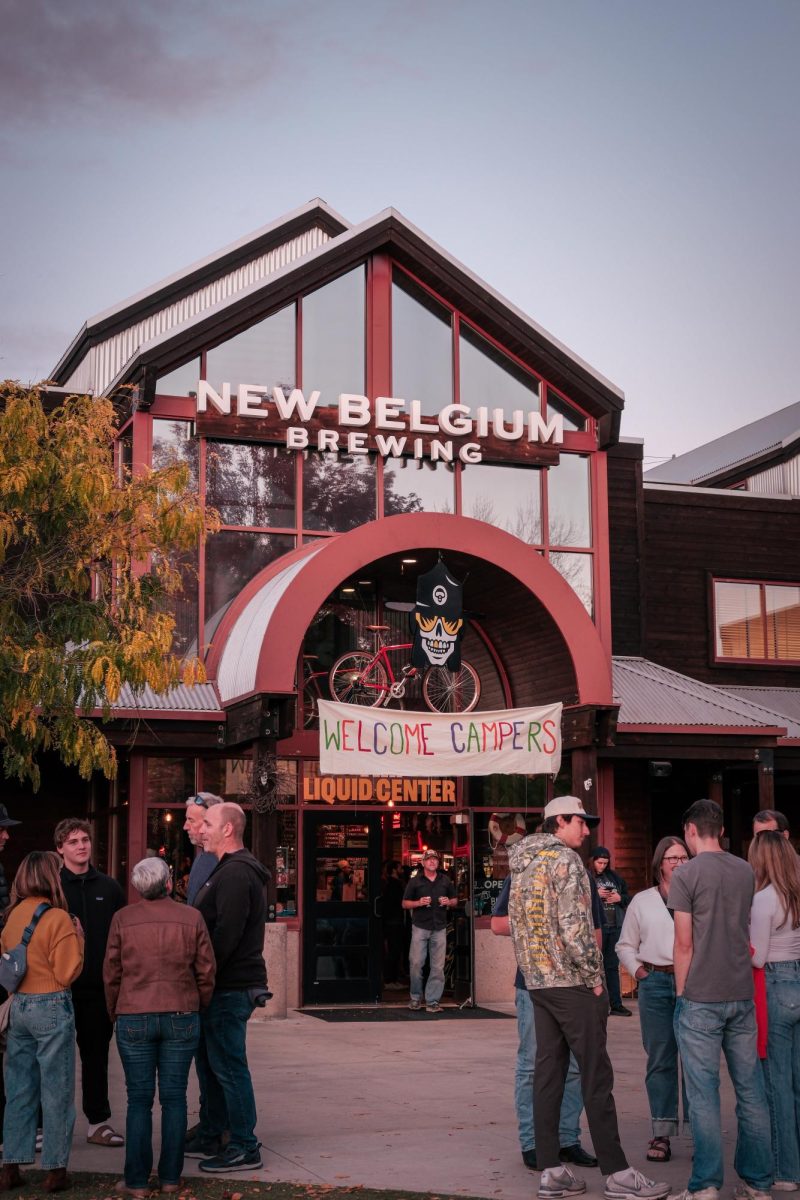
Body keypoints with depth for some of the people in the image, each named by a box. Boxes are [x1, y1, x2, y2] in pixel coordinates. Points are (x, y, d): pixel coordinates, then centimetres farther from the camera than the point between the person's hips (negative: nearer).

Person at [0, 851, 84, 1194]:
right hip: (52, 1008, -6)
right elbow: (68, 973, -15)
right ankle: (55, 1169, 10)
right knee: (56, 1091, 4)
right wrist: (78, 937, -3)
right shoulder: (57, 918, -15)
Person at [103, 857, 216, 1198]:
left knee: (139, 1100, 5)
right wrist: (199, 1008, 16)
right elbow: (206, 971, 1)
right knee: (174, 1098, 8)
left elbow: (111, 973, 2)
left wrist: (115, 1013, 16)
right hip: (181, 1017, 0)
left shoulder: (123, 919, -3)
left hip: (134, 1019, 0)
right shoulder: (192, 918, -2)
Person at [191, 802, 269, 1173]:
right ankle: (210, 1136, 27)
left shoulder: (236, 873, -17)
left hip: (230, 988, -11)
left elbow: (225, 934, -24)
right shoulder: (229, 869, 17)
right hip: (226, 986, 11)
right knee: (210, 1062, 17)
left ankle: (245, 1148, 0)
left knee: (228, 1066, -5)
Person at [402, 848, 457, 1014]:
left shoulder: (445, 881, 14)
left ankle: (432, 1001, 5)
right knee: (416, 963, -6)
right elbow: (405, 903, 6)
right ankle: (415, 998, 10)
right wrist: (419, 903, -11)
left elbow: (455, 901, 21)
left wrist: (449, 902, -2)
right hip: (420, 927, -2)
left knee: (438, 966, -1)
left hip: (439, 928, 2)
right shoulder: (415, 881, 6)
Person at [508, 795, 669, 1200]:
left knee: (548, 1073, 8)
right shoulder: (565, 859, -13)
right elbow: (574, 926, -20)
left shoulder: (521, 865, 14)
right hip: (572, 983, -8)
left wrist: (533, 972, 18)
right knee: (596, 1075, -4)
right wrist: (595, 977, -12)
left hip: (537, 982, 8)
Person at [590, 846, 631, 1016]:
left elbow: (627, 897, 20)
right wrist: (596, 895, -19)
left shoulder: (614, 877, 14)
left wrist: (619, 898, 0)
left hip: (615, 927, 6)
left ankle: (615, 1004, 13)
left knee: (613, 966, 10)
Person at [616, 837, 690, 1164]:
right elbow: (625, 945, 17)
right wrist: (638, 971, 3)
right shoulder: (642, 901, 11)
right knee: (660, 1060, 4)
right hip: (656, 983, 2)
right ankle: (662, 1134, 9)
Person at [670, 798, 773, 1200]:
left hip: (701, 998, -5)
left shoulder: (687, 875, -8)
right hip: (742, 996, 5)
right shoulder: (745, 872, 9)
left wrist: (681, 993, 0)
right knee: (750, 1091, 9)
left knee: (703, 1095, -1)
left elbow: (684, 944, -9)